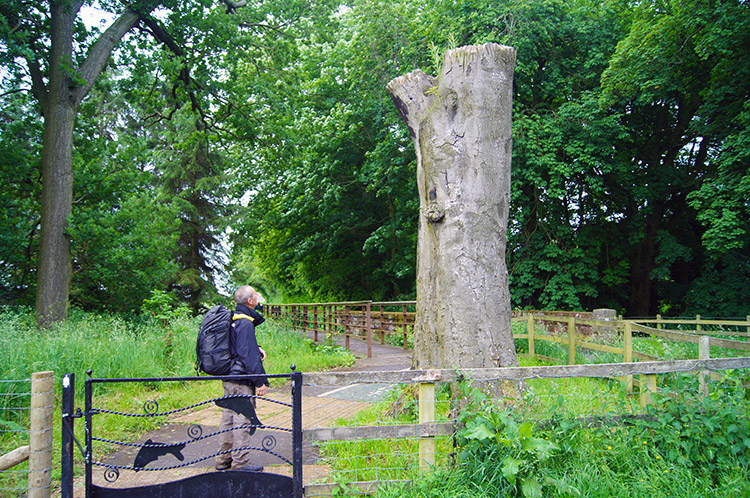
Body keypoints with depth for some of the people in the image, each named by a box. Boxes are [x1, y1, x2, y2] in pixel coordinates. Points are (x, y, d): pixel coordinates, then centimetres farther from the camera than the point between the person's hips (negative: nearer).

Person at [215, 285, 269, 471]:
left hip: (229, 377, 10)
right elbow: (249, 355, -21)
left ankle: (223, 459, 25)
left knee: (228, 417, 16)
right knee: (242, 419, -2)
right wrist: (261, 381, -18)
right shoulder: (245, 323, -18)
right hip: (242, 380, -10)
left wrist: (256, 348, 6)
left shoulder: (232, 319, 11)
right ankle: (240, 462, 4)